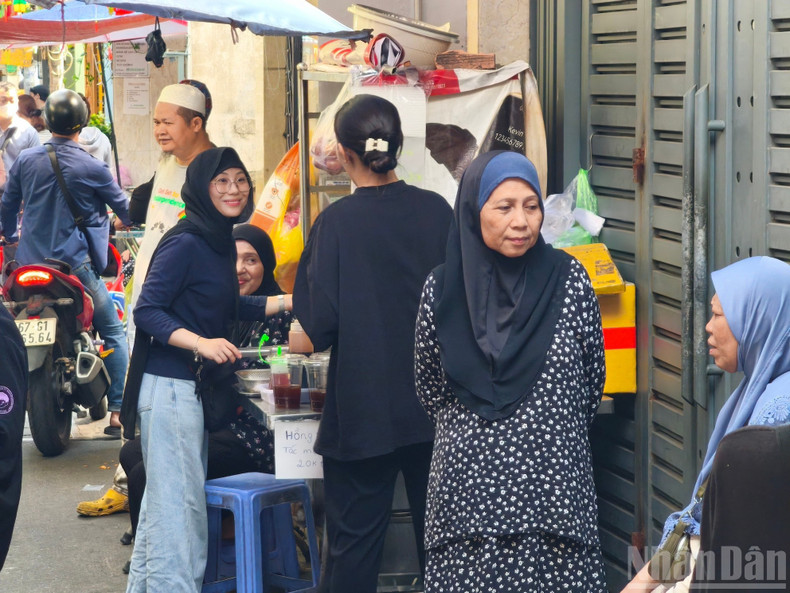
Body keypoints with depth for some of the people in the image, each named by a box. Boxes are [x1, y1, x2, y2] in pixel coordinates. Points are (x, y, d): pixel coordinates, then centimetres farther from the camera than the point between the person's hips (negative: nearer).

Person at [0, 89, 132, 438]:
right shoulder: (91, 168, -9)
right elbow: (125, 209, 2)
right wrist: (129, 220, 25)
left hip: (31, 264, 4)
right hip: (76, 266, -4)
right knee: (113, 333, 3)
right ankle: (117, 411, -7)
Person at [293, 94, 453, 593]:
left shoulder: (336, 222, -13)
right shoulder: (437, 210, -3)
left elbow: (320, 326, -15)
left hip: (363, 409, -3)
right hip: (434, 403, 3)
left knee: (356, 537, 5)